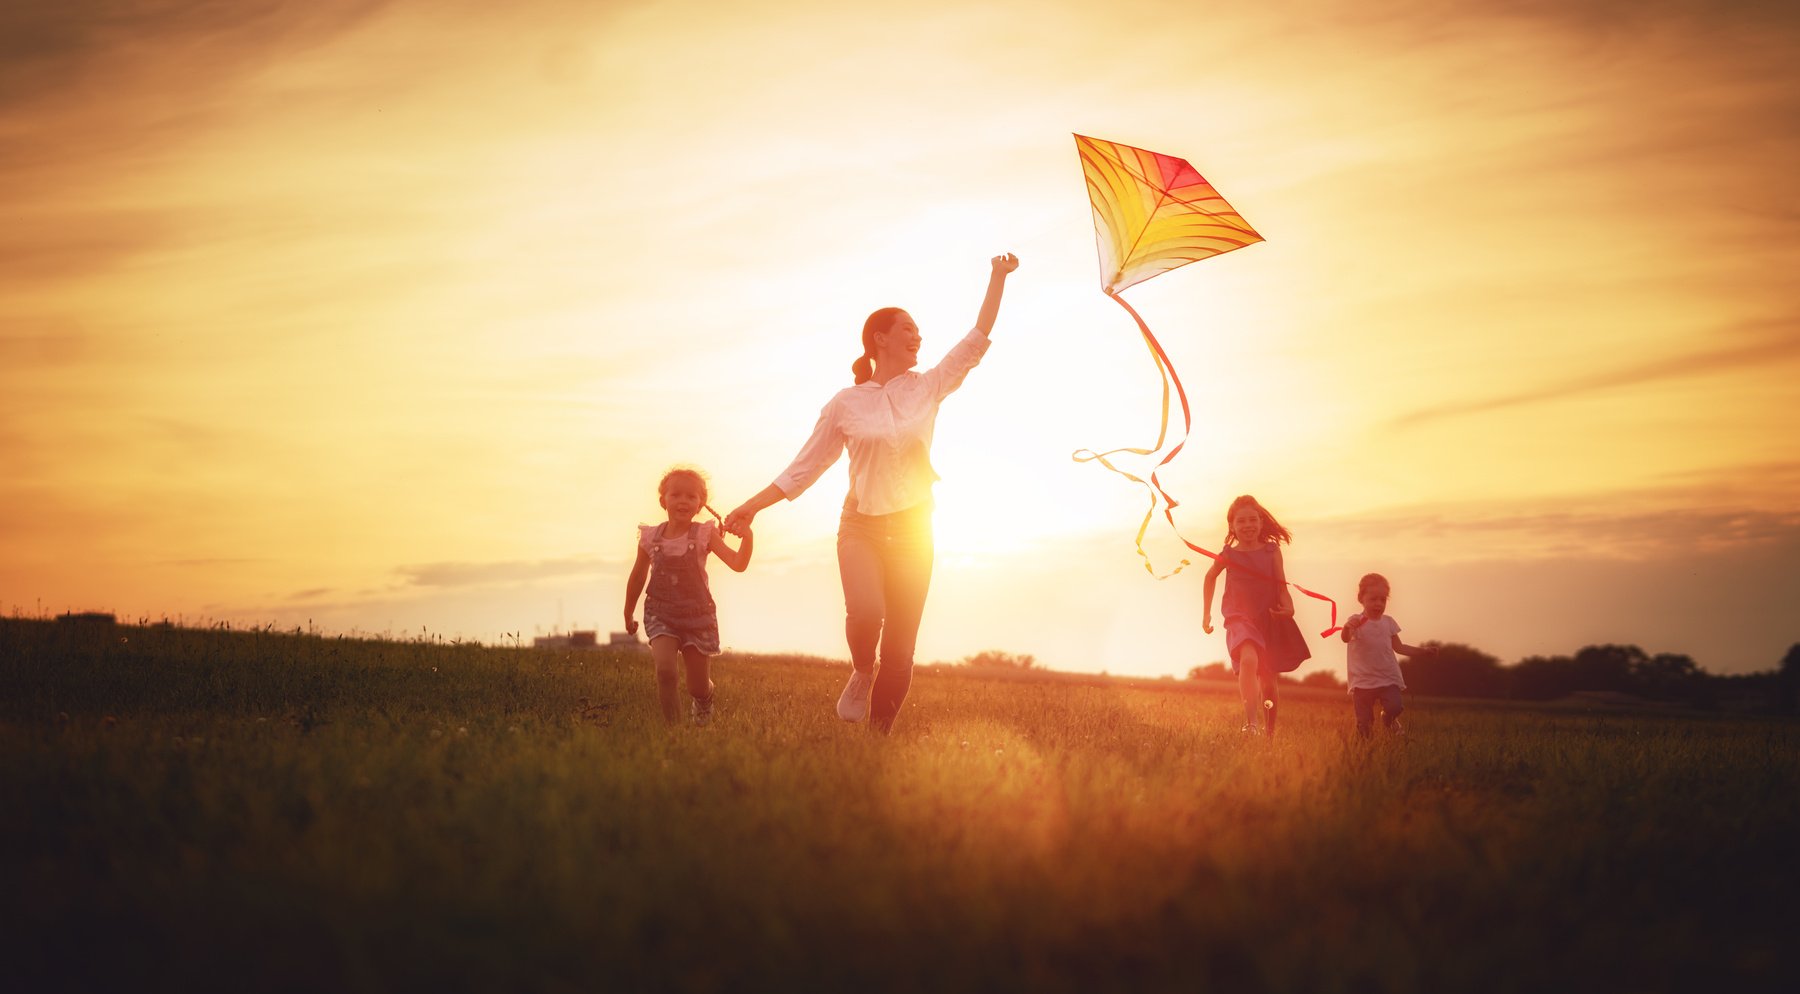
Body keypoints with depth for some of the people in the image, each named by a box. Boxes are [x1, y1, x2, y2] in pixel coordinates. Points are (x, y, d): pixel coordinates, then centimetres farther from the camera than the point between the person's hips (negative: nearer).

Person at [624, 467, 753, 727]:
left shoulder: (704, 535, -7)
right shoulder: (650, 537, -2)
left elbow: (738, 564, -18)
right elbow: (638, 576, 13)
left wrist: (747, 537, -37)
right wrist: (628, 614, 22)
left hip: (697, 616, 0)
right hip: (660, 614, 0)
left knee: (699, 686, 8)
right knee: (665, 669, -25)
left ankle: (703, 702, 45)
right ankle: (673, 724, -11)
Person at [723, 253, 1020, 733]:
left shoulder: (927, 388, 6)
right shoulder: (845, 404, 2)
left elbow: (977, 339, 2)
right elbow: (805, 467, 8)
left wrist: (998, 279, -5)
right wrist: (751, 508, 5)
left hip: (912, 530, 2)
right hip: (862, 527, -2)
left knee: (900, 650, -1)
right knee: (865, 612, -29)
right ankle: (862, 675, 2)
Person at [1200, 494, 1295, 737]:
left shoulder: (1272, 550, 0)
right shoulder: (1228, 555, -1)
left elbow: (1281, 584, -2)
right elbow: (1210, 577, 18)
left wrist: (1287, 606, -23)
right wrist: (1206, 614, 21)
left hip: (1270, 619, 2)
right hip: (1240, 618, -2)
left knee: (1268, 681, 11)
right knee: (1248, 660, -32)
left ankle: (1270, 732, 31)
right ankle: (1251, 724, -39)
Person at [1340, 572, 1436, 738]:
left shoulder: (1388, 622, 7)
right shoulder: (1356, 621, -9)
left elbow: (1398, 647, 17)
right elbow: (1346, 639, -29)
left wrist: (1423, 650, 11)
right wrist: (1347, 628, -53)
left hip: (1388, 678, 3)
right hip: (1363, 680, -3)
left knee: (1395, 707, -19)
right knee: (1363, 722, -5)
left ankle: (1388, 719, 17)